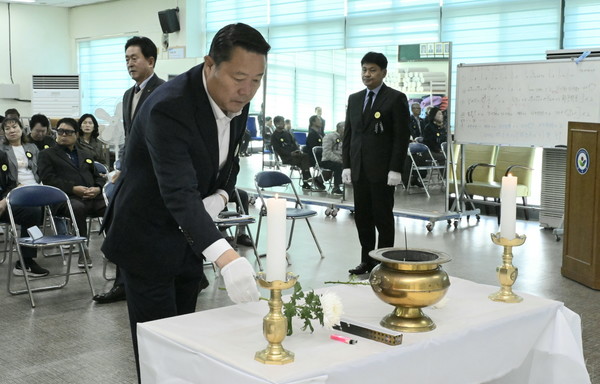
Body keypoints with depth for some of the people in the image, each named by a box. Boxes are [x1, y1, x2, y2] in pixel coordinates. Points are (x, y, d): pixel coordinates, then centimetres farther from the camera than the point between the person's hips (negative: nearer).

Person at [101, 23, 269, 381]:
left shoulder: (238, 101, -6)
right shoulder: (169, 108, -30)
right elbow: (179, 193, -41)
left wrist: (220, 198, -15)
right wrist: (226, 256, -53)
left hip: (190, 238, 7)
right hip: (148, 239, -7)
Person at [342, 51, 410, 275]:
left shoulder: (396, 99, -4)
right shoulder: (354, 99, 13)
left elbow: (402, 136, -8)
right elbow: (348, 134, 14)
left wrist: (395, 170, -14)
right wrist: (346, 165, 6)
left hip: (382, 170, -5)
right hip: (358, 170, 5)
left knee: (383, 217, 2)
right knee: (362, 217, 9)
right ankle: (366, 261, 18)